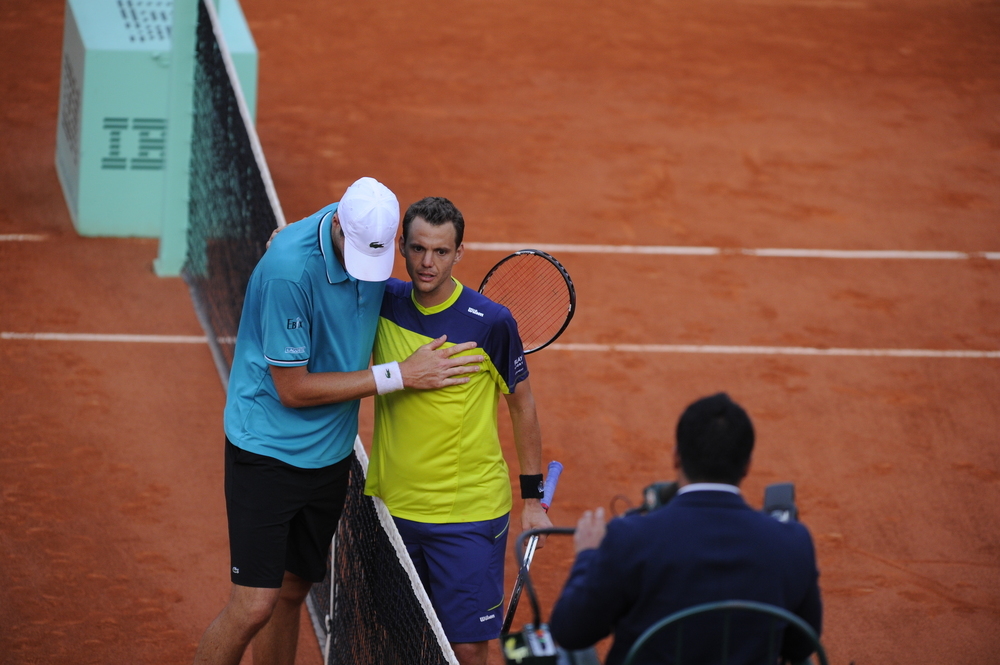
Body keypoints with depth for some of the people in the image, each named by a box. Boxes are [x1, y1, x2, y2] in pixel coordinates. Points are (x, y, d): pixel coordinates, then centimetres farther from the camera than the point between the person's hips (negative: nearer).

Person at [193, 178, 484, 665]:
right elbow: (293, 389, -21)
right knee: (255, 604, -11)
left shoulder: (374, 241, -4)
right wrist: (401, 375, -19)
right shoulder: (290, 269, -27)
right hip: (268, 450, -7)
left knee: (292, 592, 13)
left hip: (330, 453, 7)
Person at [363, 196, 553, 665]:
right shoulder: (384, 302, -2)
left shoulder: (490, 322, -11)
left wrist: (532, 497, 1)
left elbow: (522, 404, 0)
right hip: (392, 505, 4)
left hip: (469, 514, -4)